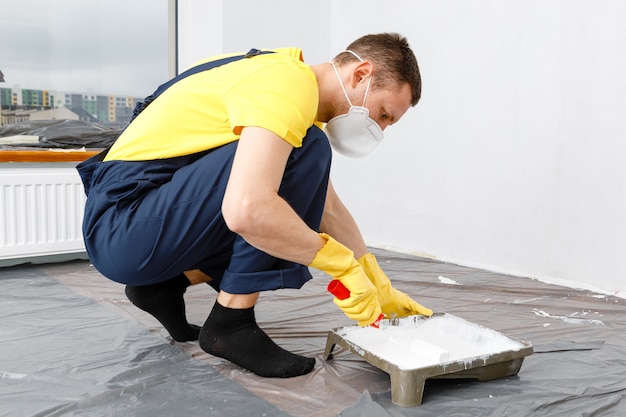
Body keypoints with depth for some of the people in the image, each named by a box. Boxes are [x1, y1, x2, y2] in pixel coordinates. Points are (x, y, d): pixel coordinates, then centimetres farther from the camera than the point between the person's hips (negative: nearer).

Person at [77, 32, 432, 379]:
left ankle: (165, 284, 14)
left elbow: (328, 208, 18)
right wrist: (343, 263, -21)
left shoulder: (302, 97, 12)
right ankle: (230, 323, -13)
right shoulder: (287, 85, -19)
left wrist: (380, 288, 17)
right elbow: (247, 210, -35)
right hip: (122, 221, -10)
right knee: (305, 150, -21)